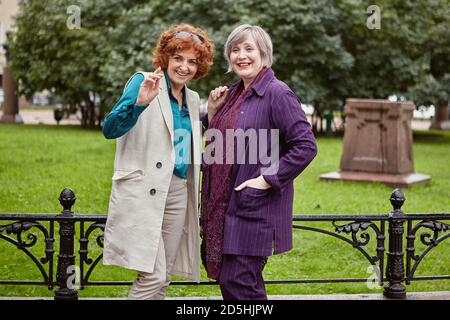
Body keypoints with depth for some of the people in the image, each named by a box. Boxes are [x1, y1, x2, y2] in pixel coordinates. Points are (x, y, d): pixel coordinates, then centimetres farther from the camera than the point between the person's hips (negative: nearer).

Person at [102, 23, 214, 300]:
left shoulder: (193, 99, 16)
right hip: (143, 192, -7)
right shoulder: (143, 82, -3)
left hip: (178, 194, 7)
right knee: (153, 276, -13)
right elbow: (110, 129, -14)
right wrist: (140, 103, -30)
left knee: (162, 278, 8)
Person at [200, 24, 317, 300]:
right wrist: (213, 112, 5)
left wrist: (267, 180, -19)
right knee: (227, 280, 14)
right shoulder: (234, 93, 12)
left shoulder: (277, 93, -13)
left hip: (255, 208, -8)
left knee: (237, 282, -7)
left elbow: (306, 146, -18)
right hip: (227, 204, 8)